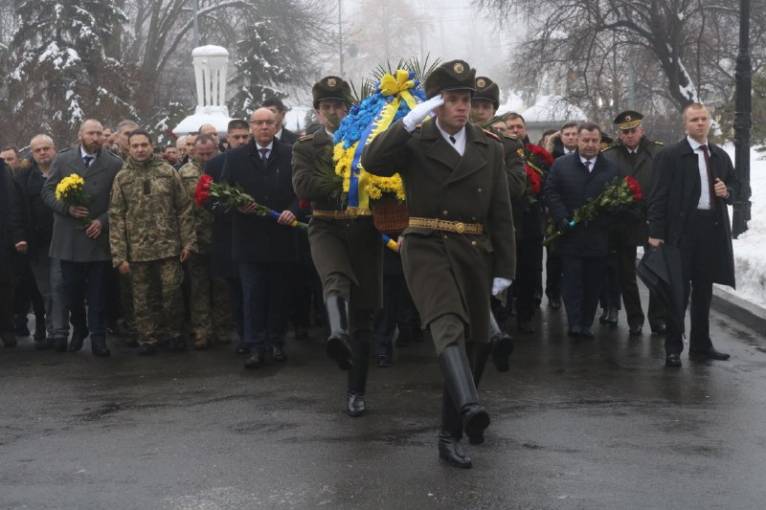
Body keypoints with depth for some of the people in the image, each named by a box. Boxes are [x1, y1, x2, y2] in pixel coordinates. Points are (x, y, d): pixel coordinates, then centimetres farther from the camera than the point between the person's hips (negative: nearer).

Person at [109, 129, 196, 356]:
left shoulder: (168, 172, 2)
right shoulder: (122, 178, 3)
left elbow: (184, 209, 4)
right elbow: (116, 218, 1)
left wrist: (188, 242, -2)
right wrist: (119, 255, -4)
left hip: (168, 246, -1)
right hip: (137, 249, 1)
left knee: (171, 292, 1)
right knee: (143, 297, 7)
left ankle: (173, 333, 20)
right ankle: (147, 339, 18)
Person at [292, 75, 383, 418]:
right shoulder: (306, 146, 8)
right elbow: (303, 187, -8)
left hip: (365, 231, 2)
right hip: (327, 228, -1)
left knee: (363, 314, 3)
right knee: (336, 279, -35)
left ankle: (356, 390, 11)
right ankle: (338, 334, -61)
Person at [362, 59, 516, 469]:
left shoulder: (490, 148, 12)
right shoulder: (415, 142, 3)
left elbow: (501, 213, 10)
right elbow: (372, 162, -17)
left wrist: (504, 268, 6)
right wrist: (410, 121, -22)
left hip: (474, 254, 4)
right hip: (427, 248, -4)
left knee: (475, 344, 8)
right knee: (449, 324, -29)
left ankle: (451, 435, 21)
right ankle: (468, 406, -50)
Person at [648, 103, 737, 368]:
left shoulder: (721, 156, 13)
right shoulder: (670, 155, -4)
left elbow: (735, 185, 24)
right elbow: (659, 196, -9)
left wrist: (727, 191, -1)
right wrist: (656, 232, -15)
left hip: (713, 229, 6)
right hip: (682, 230, -5)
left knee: (704, 290, 13)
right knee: (679, 289, -2)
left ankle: (701, 345, 23)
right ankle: (673, 348, 4)